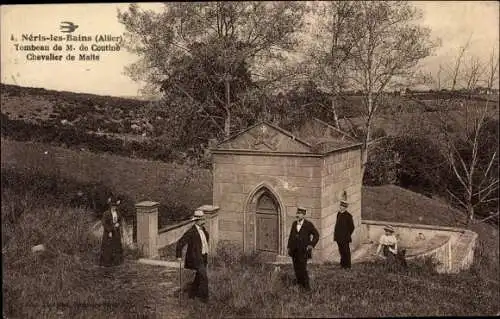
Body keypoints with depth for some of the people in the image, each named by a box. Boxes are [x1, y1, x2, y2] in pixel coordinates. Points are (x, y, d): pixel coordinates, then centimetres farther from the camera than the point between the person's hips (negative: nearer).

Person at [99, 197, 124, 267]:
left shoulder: (117, 213, 3)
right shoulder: (106, 213, -16)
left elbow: (120, 220, 15)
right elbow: (104, 223, -16)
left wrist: (118, 224, -6)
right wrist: (109, 231, -19)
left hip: (116, 232, 7)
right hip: (108, 233, -6)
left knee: (116, 247, 13)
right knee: (108, 248, 0)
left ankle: (115, 261, 25)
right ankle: (106, 262, 10)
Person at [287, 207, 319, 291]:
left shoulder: (308, 224, -6)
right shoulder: (294, 223, 9)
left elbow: (316, 235, 0)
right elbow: (291, 236, 15)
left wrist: (312, 245, -8)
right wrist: (289, 247, 12)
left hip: (303, 250, -5)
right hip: (294, 250, 5)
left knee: (303, 268, -9)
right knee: (296, 268, 9)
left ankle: (306, 285, 4)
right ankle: (299, 283, 23)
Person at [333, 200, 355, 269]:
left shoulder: (348, 216, -11)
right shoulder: (339, 214, 8)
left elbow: (352, 227, -7)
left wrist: (347, 235, -3)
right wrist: (335, 233, 10)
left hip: (345, 237, -6)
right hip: (339, 237, 6)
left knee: (346, 251, 3)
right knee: (341, 250, 13)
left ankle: (347, 265, 12)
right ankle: (343, 263, 24)